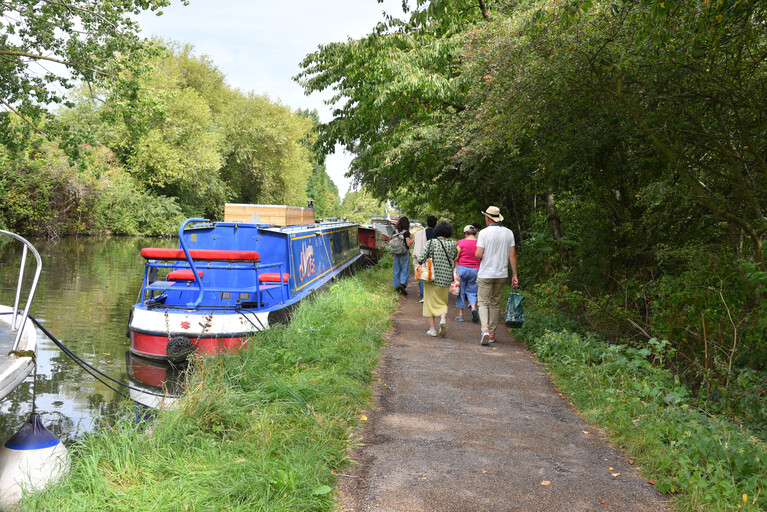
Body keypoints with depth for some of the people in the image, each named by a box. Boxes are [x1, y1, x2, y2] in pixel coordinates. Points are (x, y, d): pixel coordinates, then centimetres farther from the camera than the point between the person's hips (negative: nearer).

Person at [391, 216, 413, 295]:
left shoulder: (395, 231, 3)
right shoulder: (406, 232, -12)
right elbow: (408, 244, -17)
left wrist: (392, 252, 17)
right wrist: (413, 239, 0)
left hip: (396, 253, 5)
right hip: (404, 253, -5)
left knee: (397, 270, 12)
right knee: (405, 269, 1)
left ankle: (396, 285, 17)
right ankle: (402, 284, -14)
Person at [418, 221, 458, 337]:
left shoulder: (431, 243, -8)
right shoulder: (452, 245, 0)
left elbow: (421, 258, -11)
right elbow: (454, 258, 12)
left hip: (432, 277, -2)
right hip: (446, 278, 2)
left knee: (430, 302, 9)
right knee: (442, 302, 17)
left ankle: (432, 329, 7)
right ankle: (443, 319, -11)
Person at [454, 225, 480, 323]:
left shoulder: (461, 242, -7)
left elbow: (456, 257, -7)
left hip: (462, 268, -2)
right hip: (475, 270, 2)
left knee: (461, 291, 8)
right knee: (471, 291, 13)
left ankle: (460, 314, 10)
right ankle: (473, 308, -13)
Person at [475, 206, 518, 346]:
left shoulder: (484, 232, -9)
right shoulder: (508, 233, 3)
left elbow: (478, 254, -14)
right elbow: (512, 255, 2)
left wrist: (476, 253, 10)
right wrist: (514, 275, 6)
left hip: (485, 274, -4)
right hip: (502, 274, 4)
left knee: (483, 302, 1)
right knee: (495, 303, 14)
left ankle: (485, 330, -19)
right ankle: (492, 333, 20)